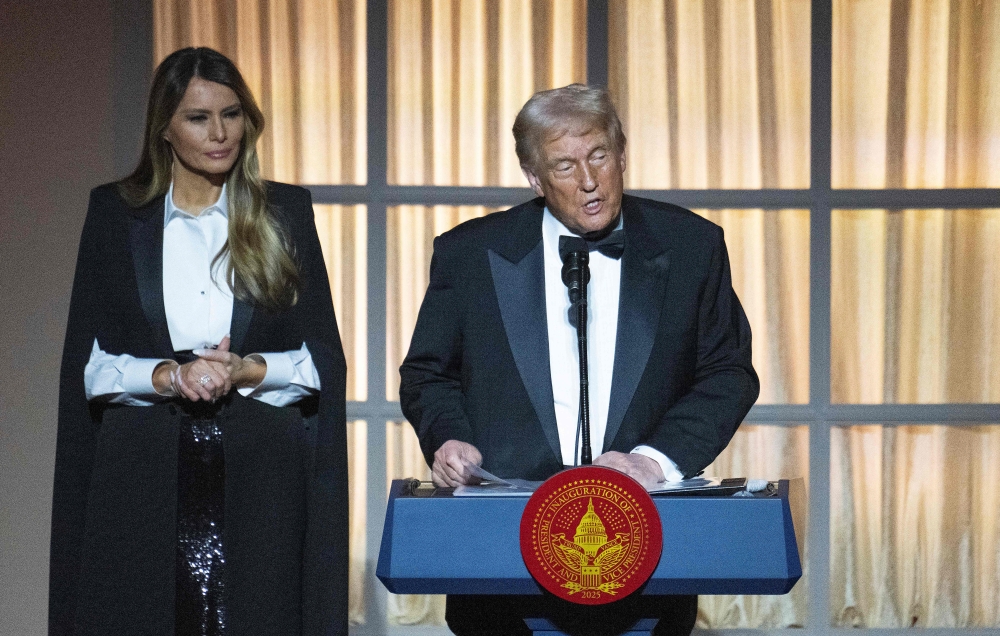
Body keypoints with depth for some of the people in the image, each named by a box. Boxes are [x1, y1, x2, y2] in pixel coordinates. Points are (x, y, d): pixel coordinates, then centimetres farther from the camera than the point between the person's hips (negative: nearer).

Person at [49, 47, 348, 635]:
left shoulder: (285, 212, 8)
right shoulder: (114, 213, 8)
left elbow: (324, 361, 6)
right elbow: (88, 362, 4)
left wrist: (248, 371, -12)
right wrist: (166, 375, -13)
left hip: (258, 477, 0)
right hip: (143, 478, 0)